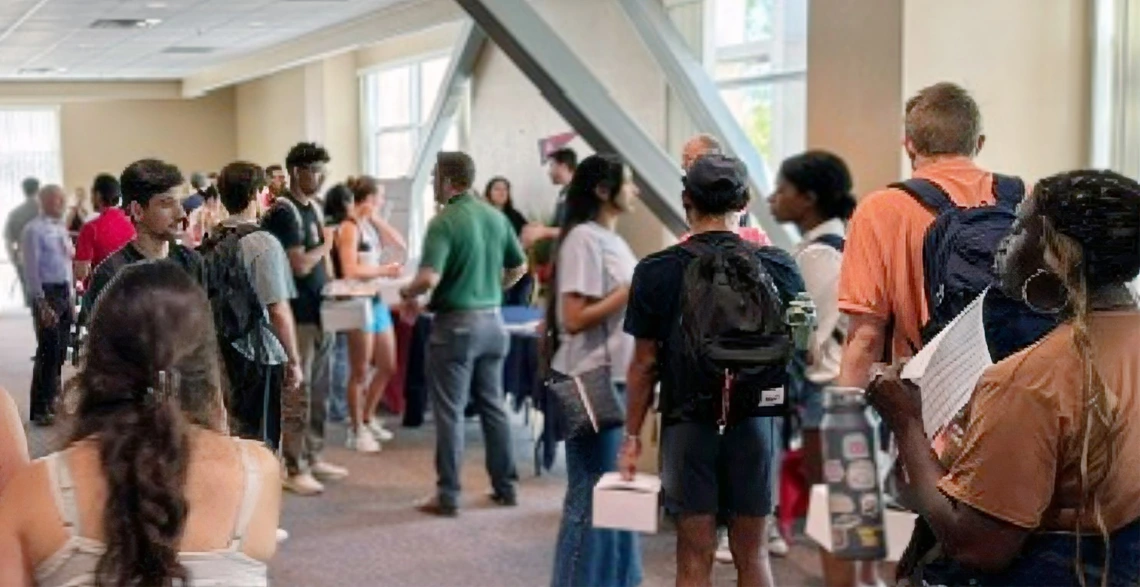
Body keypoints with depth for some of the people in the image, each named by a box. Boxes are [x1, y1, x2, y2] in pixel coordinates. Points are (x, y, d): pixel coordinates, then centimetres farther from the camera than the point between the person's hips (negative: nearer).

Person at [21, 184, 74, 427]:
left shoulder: (62, 229, 13)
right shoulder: (34, 230, -11)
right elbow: (31, 269, -15)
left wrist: (71, 297, 15)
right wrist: (42, 304, -19)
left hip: (65, 292, 8)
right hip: (46, 292, -8)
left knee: (60, 351, 13)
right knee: (48, 351, -7)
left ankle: (51, 400, 26)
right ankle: (40, 410, 2)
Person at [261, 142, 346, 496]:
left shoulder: (314, 208, 14)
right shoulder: (284, 212, -14)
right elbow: (299, 265, -21)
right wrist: (326, 245, -6)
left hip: (318, 311, 9)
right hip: (297, 314, -9)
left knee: (319, 390, 14)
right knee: (297, 393, -3)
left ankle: (313, 458, 24)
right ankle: (294, 469, 4)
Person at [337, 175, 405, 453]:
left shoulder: (371, 224, 14)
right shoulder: (350, 226, -11)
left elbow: (401, 246, 9)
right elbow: (350, 271, -20)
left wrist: (378, 219, 5)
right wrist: (384, 270, -16)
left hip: (377, 300, 9)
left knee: (388, 367, 16)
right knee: (360, 371, 1)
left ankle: (368, 419, 32)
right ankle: (357, 430, 12)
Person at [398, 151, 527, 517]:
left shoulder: (444, 222, -16)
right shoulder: (496, 216, 4)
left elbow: (429, 278, -25)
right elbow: (519, 267, 13)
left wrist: (407, 294, -6)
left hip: (456, 324, -6)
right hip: (492, 321, 6)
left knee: (450, 412, 2)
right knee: (493, 405, 16)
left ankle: (448, 496, 7)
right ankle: (505, 487, 22)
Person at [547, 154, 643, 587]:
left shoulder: (613, 240, 14)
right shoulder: (584, 239, -13)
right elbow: (575, 319, -20)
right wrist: (631, 291, -17)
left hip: (618, 380, 9)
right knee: (591, 495, -1)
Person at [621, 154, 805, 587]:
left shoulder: (657, 272, -7)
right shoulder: (778, 267, -2)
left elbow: (645, 363, -3)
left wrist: (633, 434, 6)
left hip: (688, 423, -2)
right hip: (756, 421, 2)